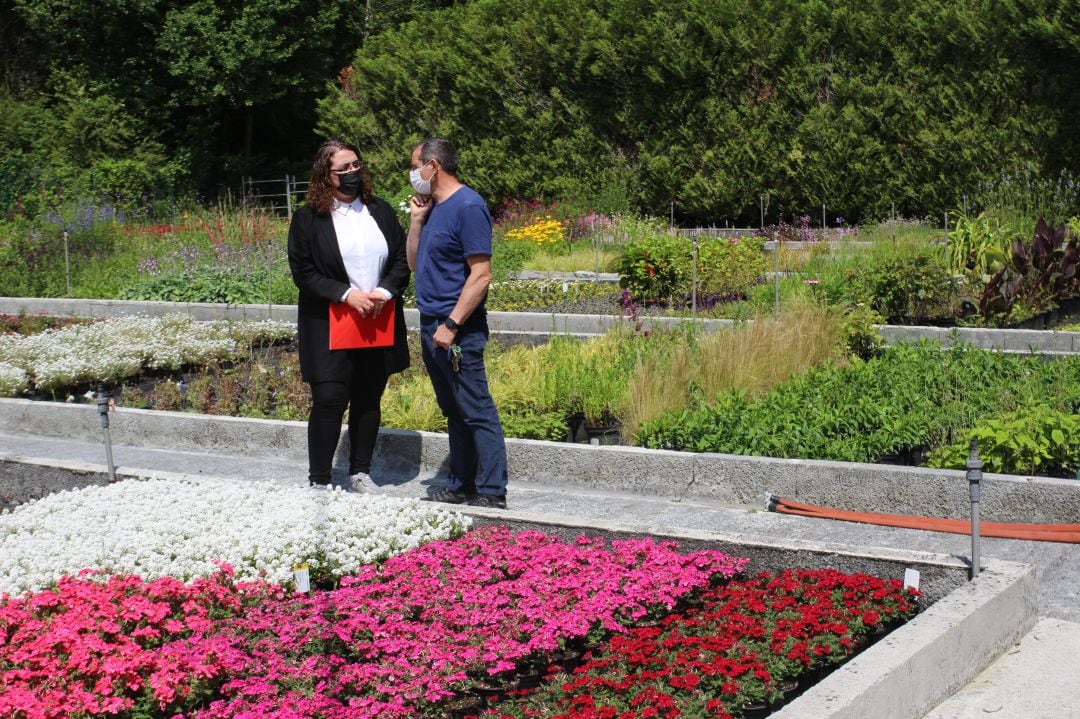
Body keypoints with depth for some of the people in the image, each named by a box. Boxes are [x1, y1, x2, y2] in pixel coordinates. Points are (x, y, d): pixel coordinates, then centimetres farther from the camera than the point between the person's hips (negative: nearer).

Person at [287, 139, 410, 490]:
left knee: (368, 400, 10)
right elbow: (302, 272, -6)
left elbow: (403, 259, 9)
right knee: (329, 400, -8)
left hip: (377, 325, 4)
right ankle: (319, 481, 2)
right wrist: (346, 294, -16)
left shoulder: (380, 210, 10)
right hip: (328, 326, -4)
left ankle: (360, 472, 23)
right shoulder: (308, 218, -1)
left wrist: (385, 291, -9)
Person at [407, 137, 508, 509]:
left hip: (457, 330, -9)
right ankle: (460, 486, 21)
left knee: (477, 412, -6)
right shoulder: (433, 206, 15)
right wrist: (416, 218, 8)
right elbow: (415, 263, 20)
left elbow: (481, 275, -18)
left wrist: (451, 325, -20)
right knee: (454, 412, 14)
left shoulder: (468, 206, -13)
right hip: (431, 325, 9)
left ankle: (491, 494, -5)